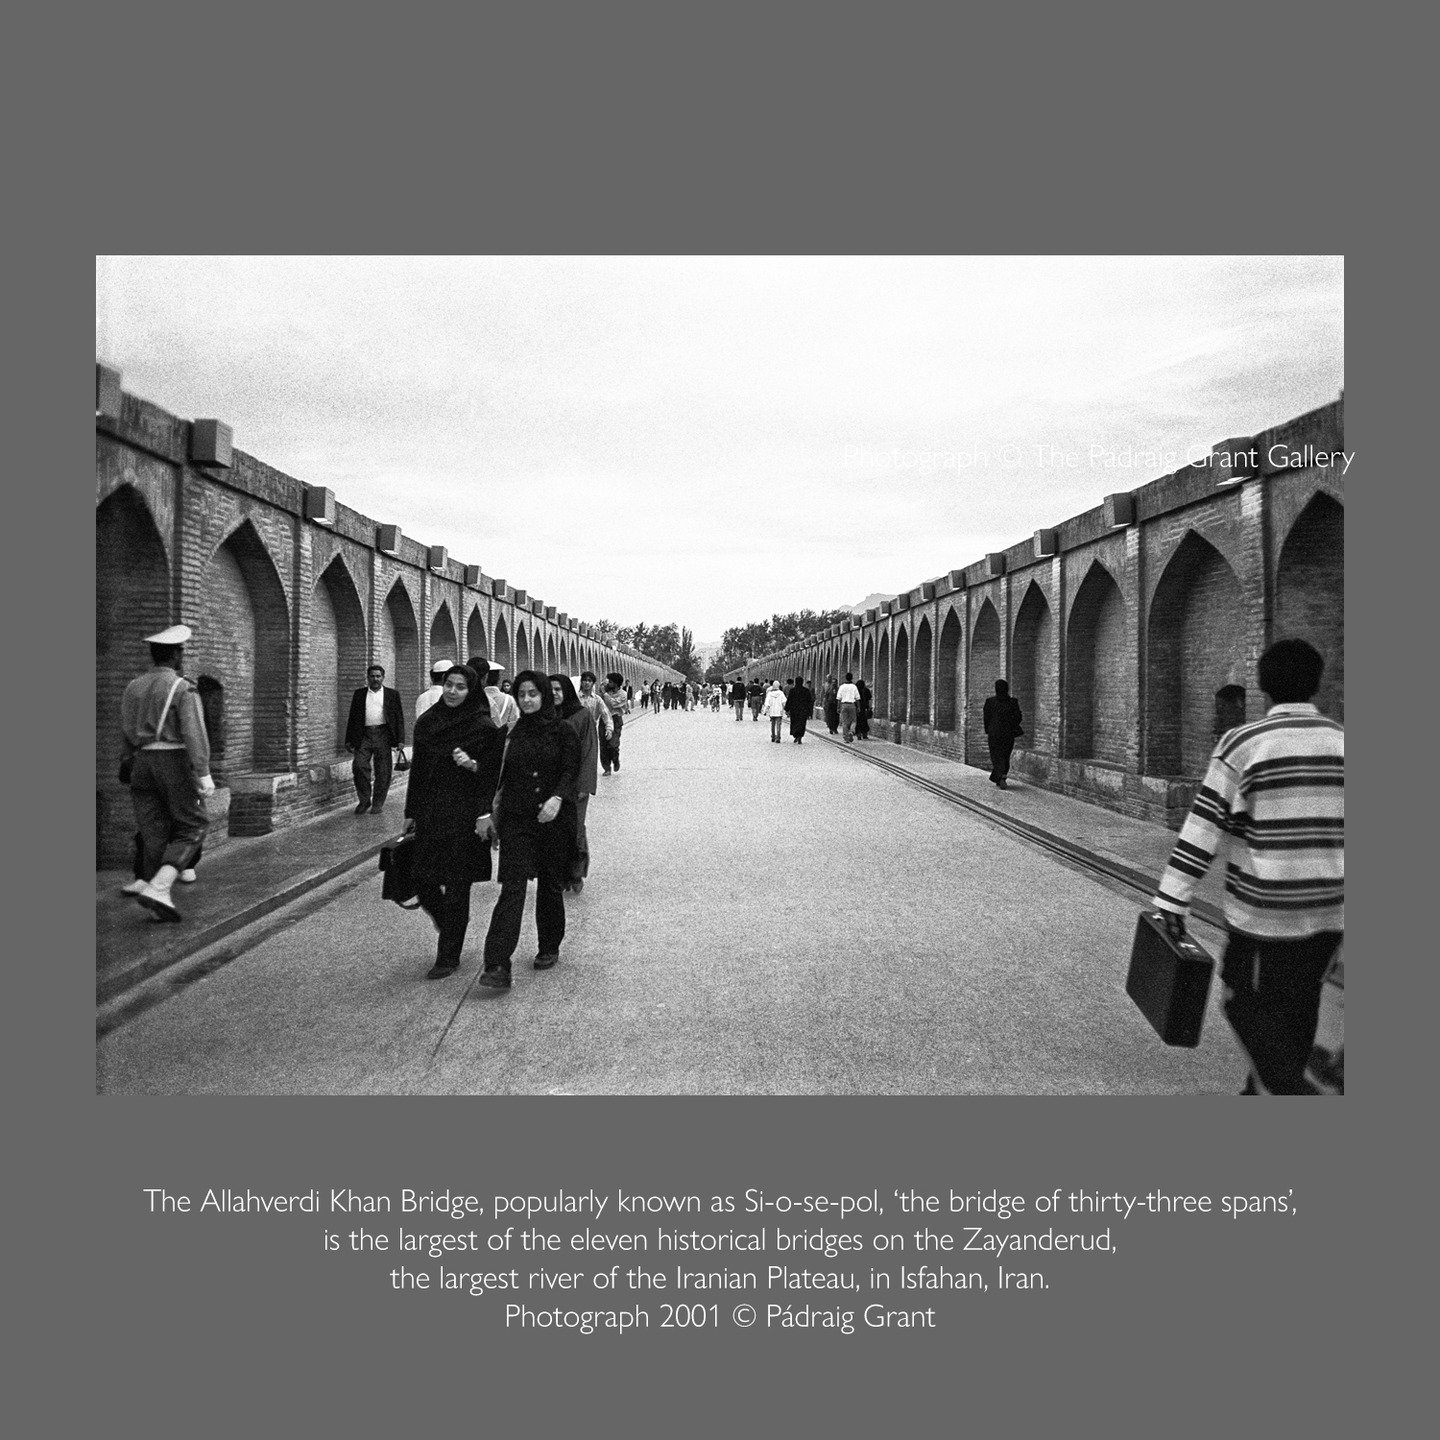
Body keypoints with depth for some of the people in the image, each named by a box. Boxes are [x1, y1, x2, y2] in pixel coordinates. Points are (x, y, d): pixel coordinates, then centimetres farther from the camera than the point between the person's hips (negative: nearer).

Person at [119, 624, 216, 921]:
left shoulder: (133, 687, 10)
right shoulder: (183, 689, -9)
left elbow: (127, 734, 14)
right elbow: (194, 734, -18)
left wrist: (127, 768, 23)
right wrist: (204, 774, -21)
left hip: (143, 763, 6)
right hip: (176, 763, -6)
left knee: (154, 832, 7)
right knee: (191, 827, 3)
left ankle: (158, 899, 3)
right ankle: (158, 887, -14)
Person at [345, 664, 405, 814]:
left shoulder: (392, 694, 9)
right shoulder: (359, 694, 13)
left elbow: (399, 718, 5)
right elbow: (353, 717, 14)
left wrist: (400, 740, -4)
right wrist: (349, 740, 7)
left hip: (383, 735, -1)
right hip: (364, 735, 1)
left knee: (383, 771, 0)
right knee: (359, 766, -10)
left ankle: (378, 803, 13)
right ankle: (364, 800, 5)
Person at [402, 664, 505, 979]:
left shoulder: (484, 727, -6)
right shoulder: (426, 722, 6)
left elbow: (496, 773, -3)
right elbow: (417, 771, 11)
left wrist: (472, 765, -22)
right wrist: (410, 814, 12)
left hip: (465, 818, -4)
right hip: (429, 816, 4)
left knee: (457, 888, 1)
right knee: (423, 883, 6)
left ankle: (449, 956, 13)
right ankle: (452, 927, 36)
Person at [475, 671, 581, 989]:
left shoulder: (562, 732, 1)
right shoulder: (512, 733, 7)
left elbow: (571, 771, -7)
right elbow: (497, 776, 9)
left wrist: (556, 798, -25)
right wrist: (487, 812, 2)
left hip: (554, 819, -1)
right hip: (516, 819, 1)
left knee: (550, 886, 9)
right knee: (512, 889, -9)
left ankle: (549, 948, 29)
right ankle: (497, 966, -16)